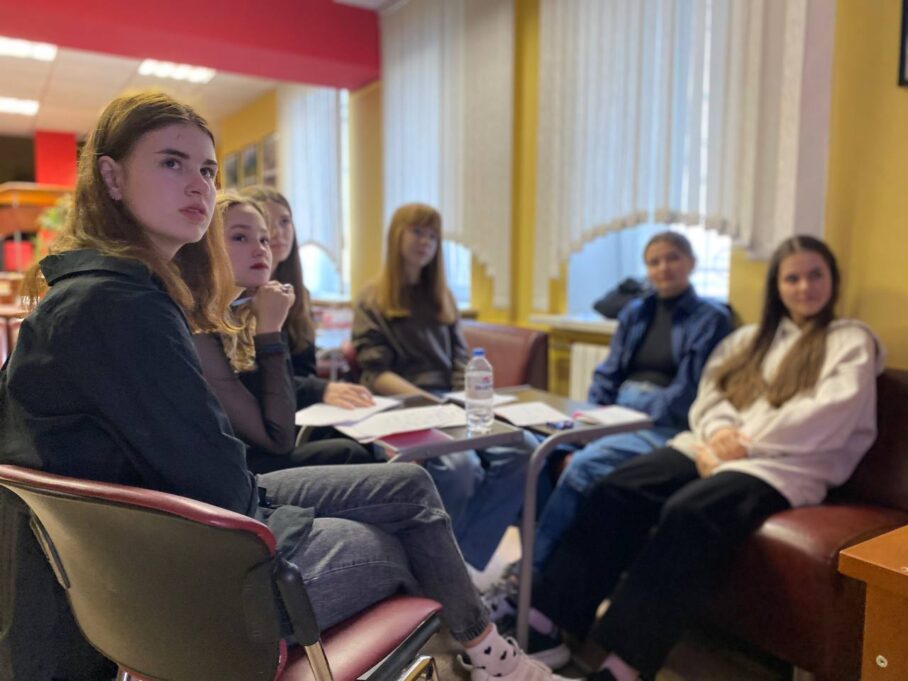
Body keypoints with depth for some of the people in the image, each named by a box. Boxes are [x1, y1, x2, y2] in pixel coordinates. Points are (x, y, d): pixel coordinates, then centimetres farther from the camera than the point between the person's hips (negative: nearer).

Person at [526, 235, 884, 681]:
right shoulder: (749, 338, 25)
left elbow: (831, 417, -7)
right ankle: (547, 615, -19)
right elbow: (710, 392, 15)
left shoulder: (852, 341, 9)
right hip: (714, 449, 5)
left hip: (784, 464, -5)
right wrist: (718, 430, -8)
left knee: (689, 512, -35)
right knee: (615, 491, -19)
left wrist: (749, 442, -13)